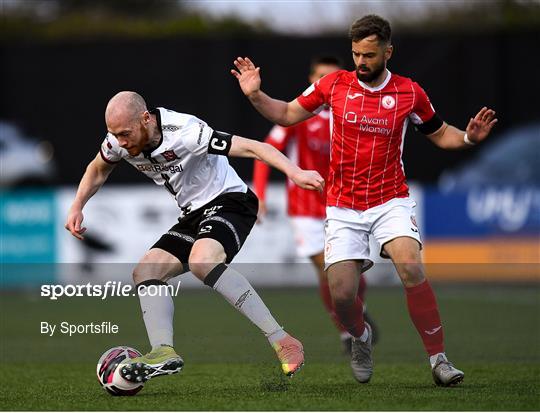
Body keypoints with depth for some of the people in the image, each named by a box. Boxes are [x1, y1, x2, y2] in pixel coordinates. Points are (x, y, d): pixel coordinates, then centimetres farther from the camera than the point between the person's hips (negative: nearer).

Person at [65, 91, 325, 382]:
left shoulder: (184, 132, -27)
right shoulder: (119, 142, -4)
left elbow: (251, 148, -29)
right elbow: (98, 170, 20)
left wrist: (294, 172, -41)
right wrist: (77, 208, 7)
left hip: (228, 202, -9)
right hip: (193, 215, 9)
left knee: (202, 260, -34)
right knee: (145, 272, -6)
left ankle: (282, 341, -35)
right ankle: (164, 352, -21)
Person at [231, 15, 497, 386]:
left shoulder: (409, 93, -2)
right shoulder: (334, 85, -1)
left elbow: (439, 134, 11)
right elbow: (287, 114, 10)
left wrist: (468, 137, -8)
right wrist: (256, 95, -5)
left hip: (391, 201, -1)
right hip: (343, 208, 1)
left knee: (411, 268, -28)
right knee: (341, 294, -9)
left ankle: (438, 358, -17)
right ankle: (361, 338, 28)